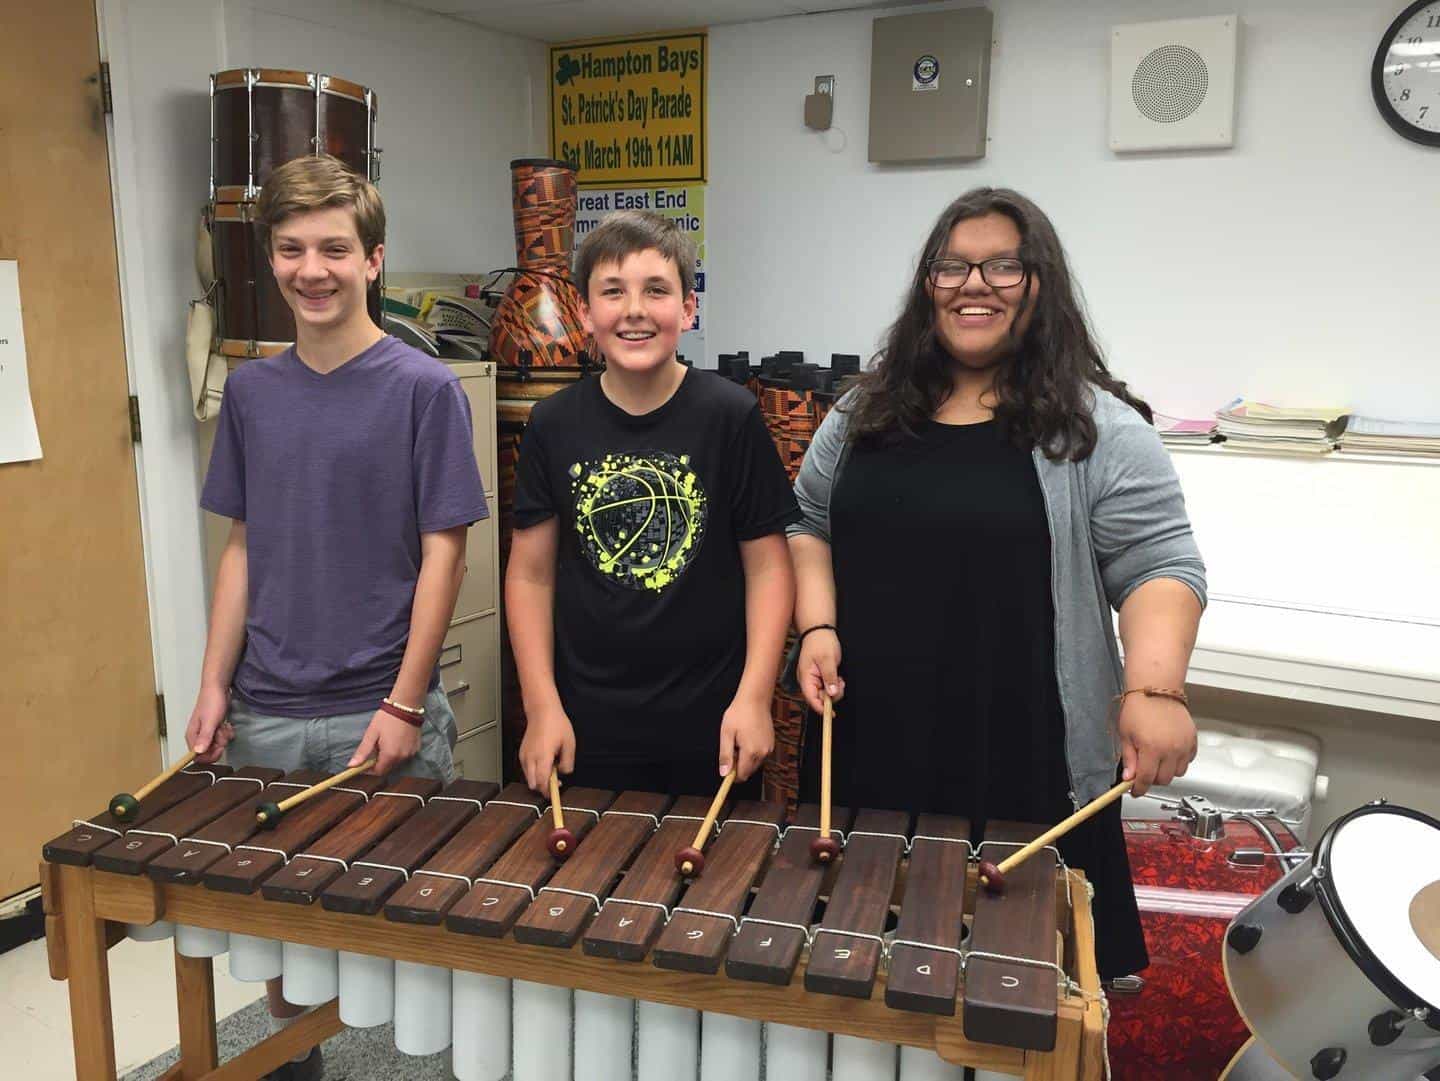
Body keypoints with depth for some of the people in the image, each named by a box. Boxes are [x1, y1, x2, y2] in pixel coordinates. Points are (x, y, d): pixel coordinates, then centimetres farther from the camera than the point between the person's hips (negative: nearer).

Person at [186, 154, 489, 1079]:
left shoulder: (424, 388, -8)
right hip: (266, 715, 5)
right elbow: (245, 548, 10)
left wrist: (404, 705, -13)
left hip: (382, 714, -4)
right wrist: (216, 684, 4)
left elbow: (443, 554, -10)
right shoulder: (251, 391, 5)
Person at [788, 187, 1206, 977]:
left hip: (1024, 761, -3)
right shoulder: (866, 413, 10)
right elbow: (807, 524, 14)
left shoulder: (1098, 430, -3)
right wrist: (818, 627, -2)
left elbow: (1160, 565, -6)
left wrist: (1155, 688, -22)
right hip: (867, 746, 4)